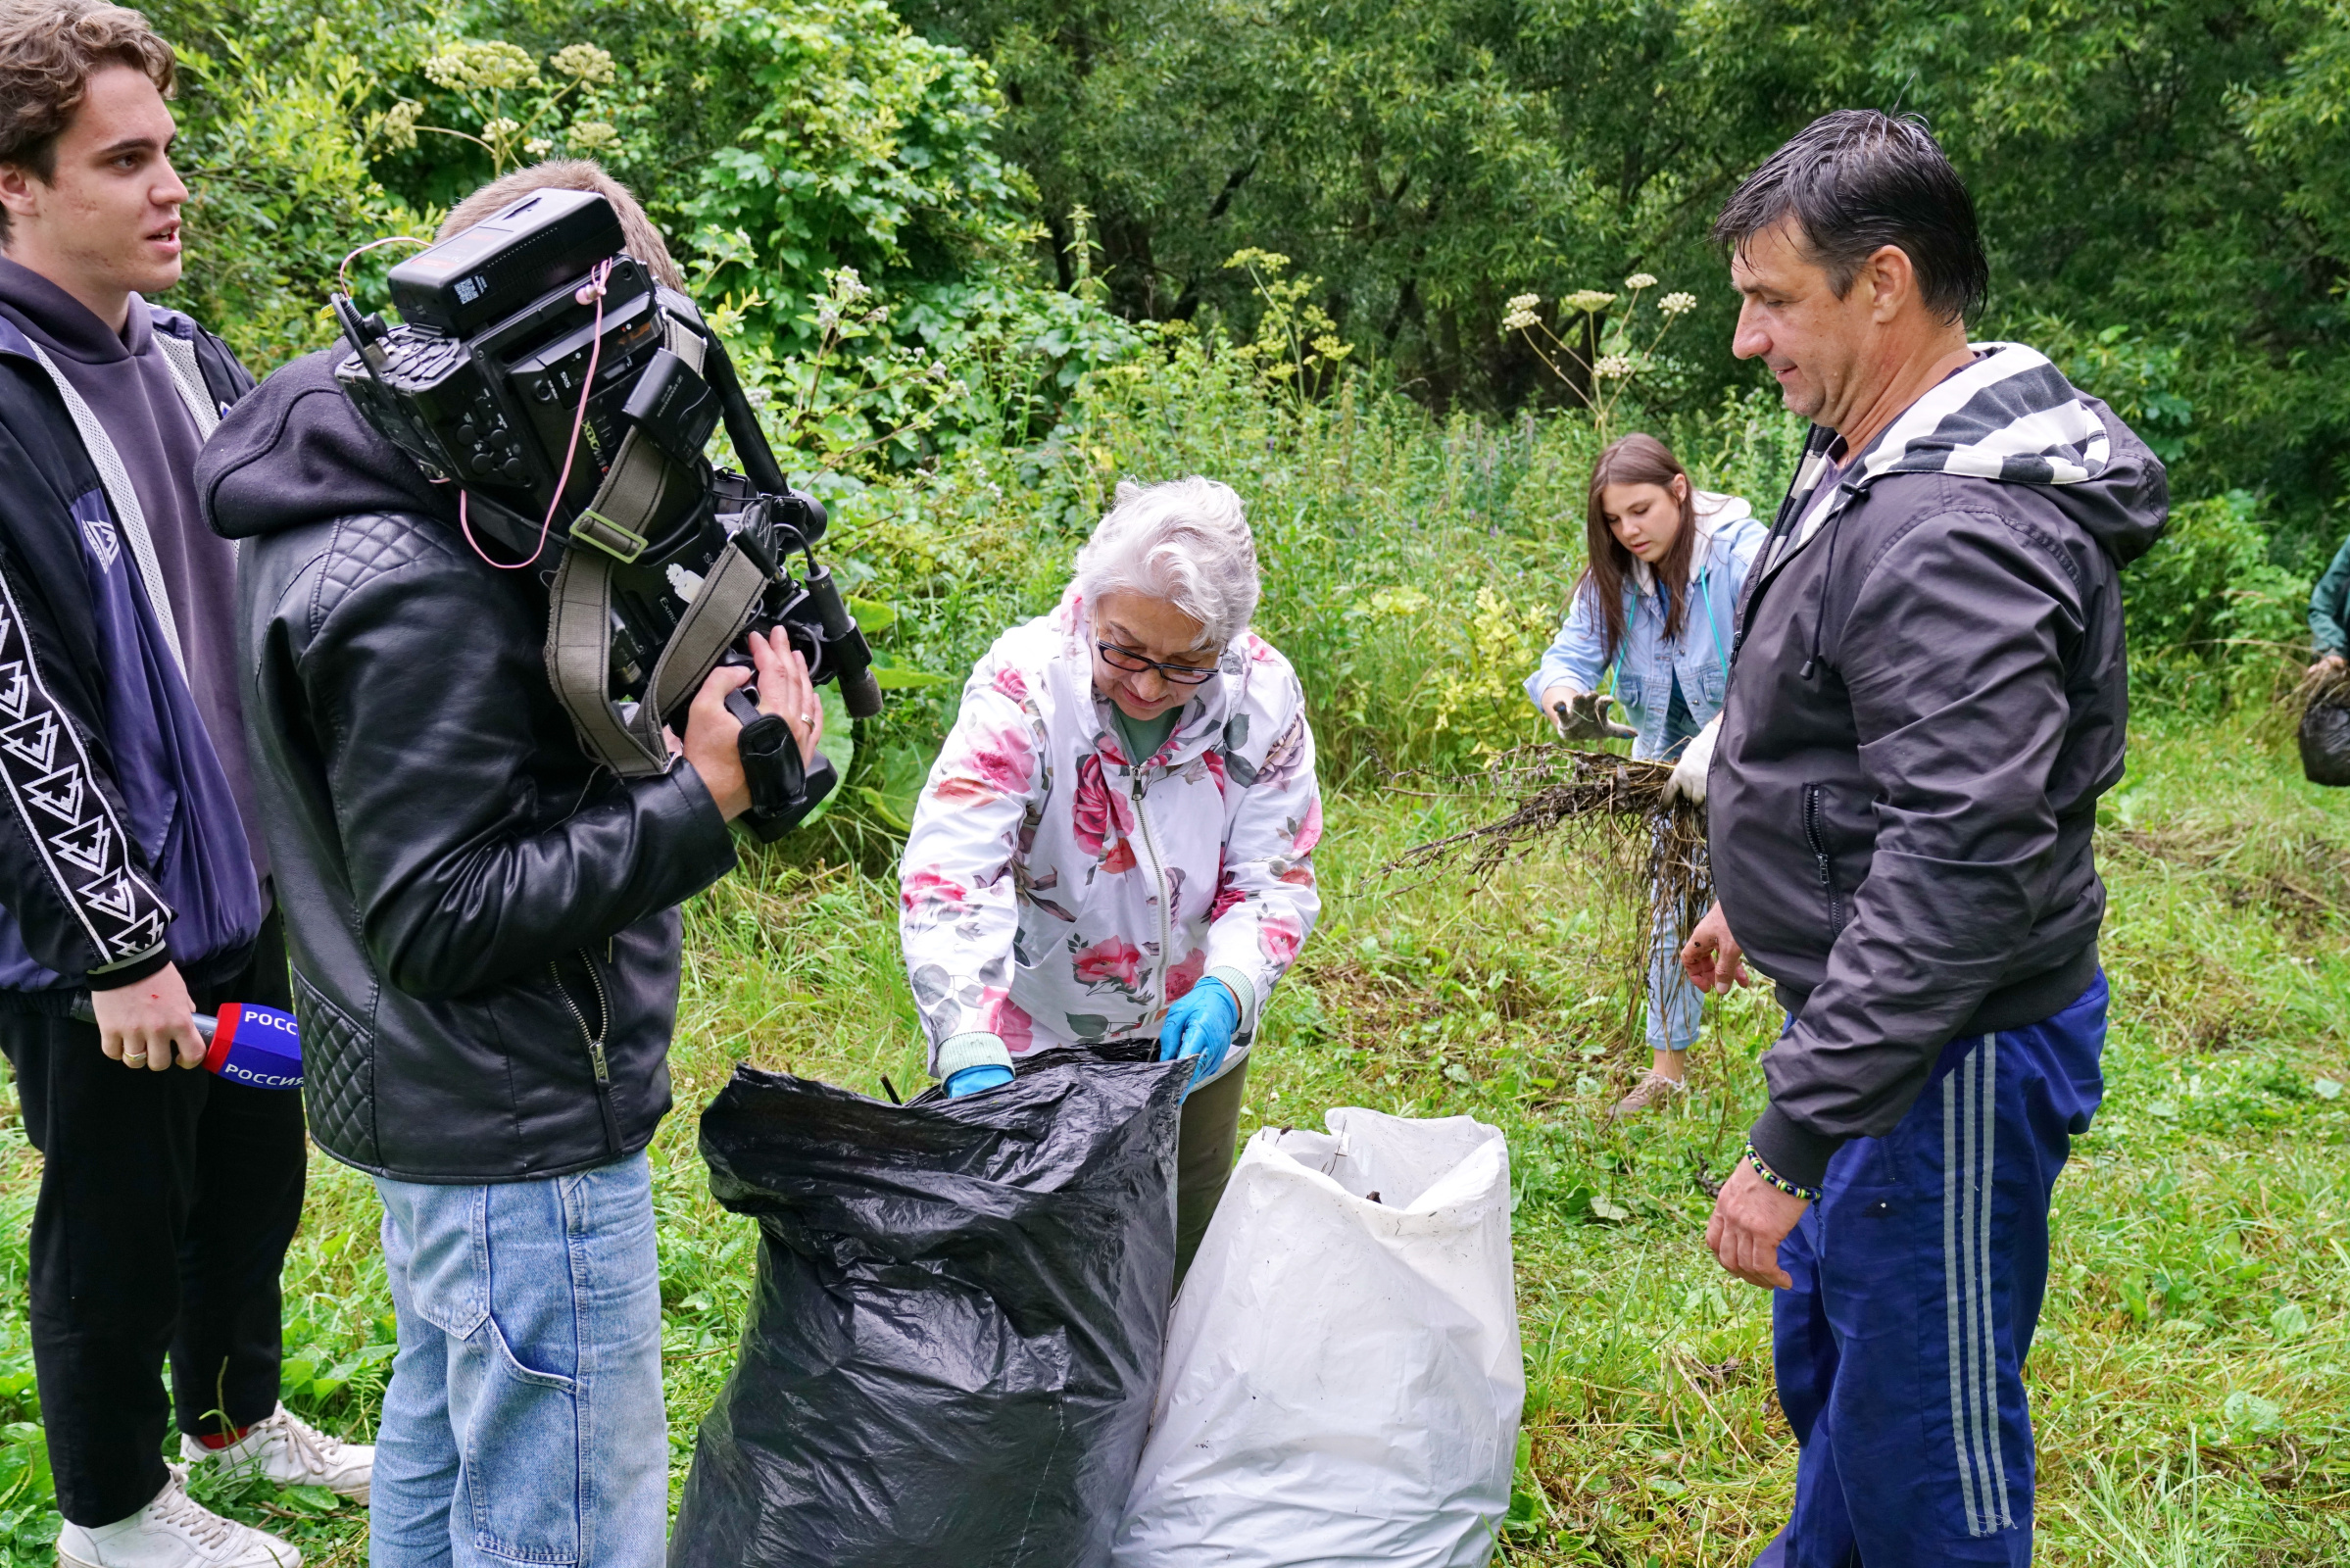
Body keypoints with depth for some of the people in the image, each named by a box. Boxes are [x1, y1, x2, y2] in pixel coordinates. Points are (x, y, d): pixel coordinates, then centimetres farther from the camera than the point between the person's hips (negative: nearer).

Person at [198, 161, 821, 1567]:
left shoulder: (346, 500, 5)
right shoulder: (413, 595, -27)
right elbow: (443, 920, -24)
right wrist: (708, 801, -26)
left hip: (431, 1114, 11)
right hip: (524, 1135, -10)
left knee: (442, 1445, 27)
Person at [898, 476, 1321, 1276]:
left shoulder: (1264, 693, -15)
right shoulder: (1022, 685, -25)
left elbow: (1276, 882, -10)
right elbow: (947, 879, -33)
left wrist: (1225, 993, -30)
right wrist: (972, 1059, -45)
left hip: (1191, 1042, 3)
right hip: (1037, 1044, -3)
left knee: (1185, 1267, 19)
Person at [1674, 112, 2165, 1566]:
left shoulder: (1953, 533, -27)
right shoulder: (1872, 468, 7)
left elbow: (1961, 867, -32)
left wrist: (1790, 1144, -30)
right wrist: (1761, 892, 31)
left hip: (1950, 1058, -11)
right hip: (1878, 1013, 11)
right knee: (1826, 1364, 28)